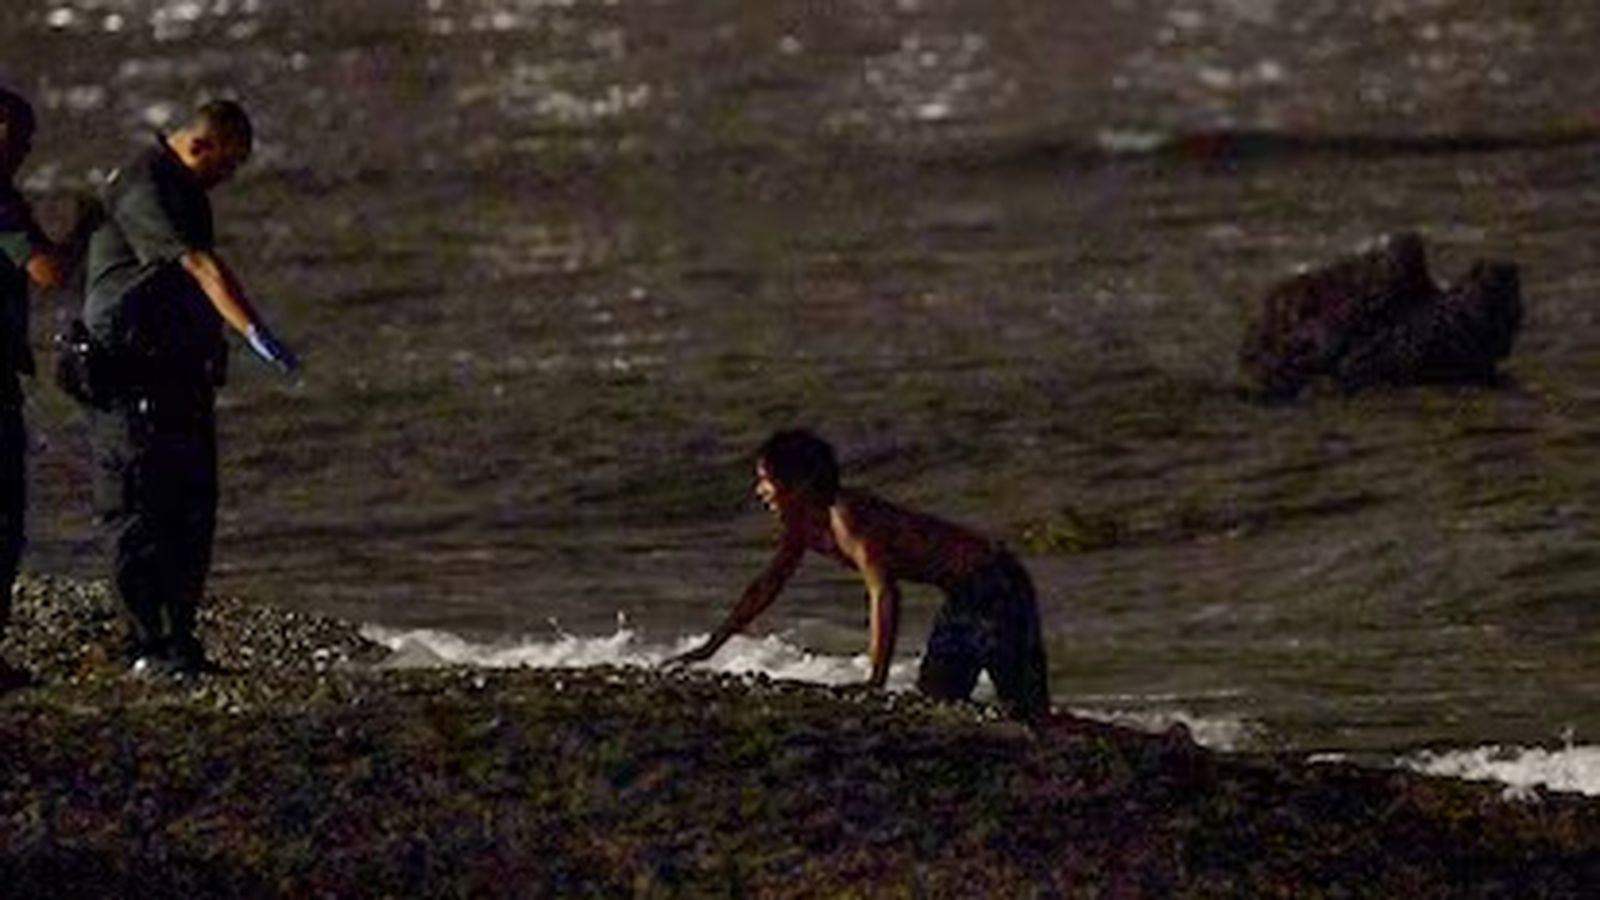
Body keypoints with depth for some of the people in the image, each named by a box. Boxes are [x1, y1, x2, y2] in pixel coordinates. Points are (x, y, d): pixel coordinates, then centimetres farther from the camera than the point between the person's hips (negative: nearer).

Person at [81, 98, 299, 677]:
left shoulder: (185, 191, 16)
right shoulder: (143, 190, -17)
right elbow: (201, 266, -29)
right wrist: (256, 334, -40)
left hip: (181, 374, 10)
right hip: (133, 375, -10)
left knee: (193, 506, 7)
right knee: (140, 510, -6)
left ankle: (178, 637, 12)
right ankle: (150, 647, -5)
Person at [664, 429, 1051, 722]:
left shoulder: (846, 517, -24)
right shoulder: (803, 526, 6)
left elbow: (883, 594, -31)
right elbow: (767, 586, 18)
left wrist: (876, 680, -34)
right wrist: (709, 648, 19)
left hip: (991, 583, -10)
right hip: (961, 595, 10)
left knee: (1025, 710, -13)